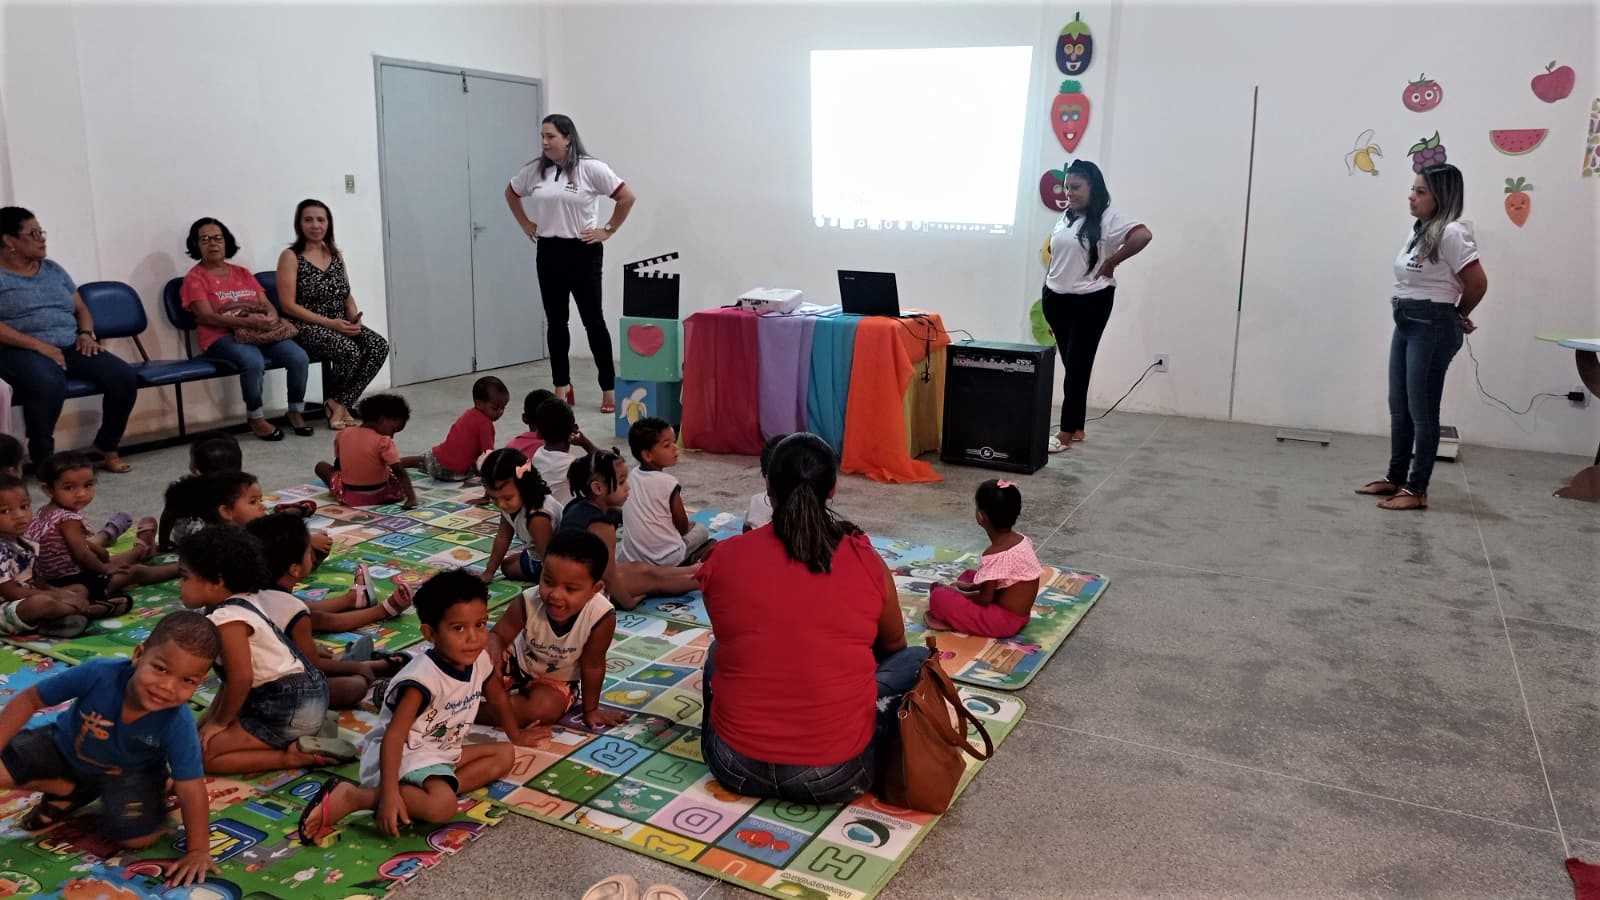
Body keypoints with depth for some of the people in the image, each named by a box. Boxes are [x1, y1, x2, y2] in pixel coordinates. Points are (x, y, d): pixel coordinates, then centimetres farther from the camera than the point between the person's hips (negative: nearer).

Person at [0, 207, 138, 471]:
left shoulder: (53, 269, 20)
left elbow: (81, 309, 23)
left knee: (124, 377, -19)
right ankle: (42, 460, -21)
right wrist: (39, 345, -20)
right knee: (49, 384, -40)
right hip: (22, 350, -6)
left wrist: (85, 334, 1)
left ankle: (106, 448, -2)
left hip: (70, 346, 6)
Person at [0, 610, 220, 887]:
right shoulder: (97, 674, -37)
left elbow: (191, 788, -30)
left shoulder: (179, 725, -36)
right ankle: (68, 790, 8)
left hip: (130, 772, -1)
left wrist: (198, 850, -29)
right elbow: (30, 700, -19)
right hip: (65, 747, 2)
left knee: (139, 837, -21)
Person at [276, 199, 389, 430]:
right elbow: (288, 305, -10)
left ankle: (338, 404, -14)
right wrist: (329, 323, -18)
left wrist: (355, 318, -5)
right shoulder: (291, 257, -3)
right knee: (349, 351, -33)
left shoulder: (335, 254, 15)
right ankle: (339, 406, -5)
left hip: (341, 325, 6)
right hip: (307, 327, -6)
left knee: (379, 346, -21)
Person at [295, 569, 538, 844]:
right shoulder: (423, 678, -26)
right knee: (443, 807, -32)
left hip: (442, 752, 9)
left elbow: (497, 696, 19)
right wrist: (388, 793, -37)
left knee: (505, 755, 4)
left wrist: (515, 734, 34)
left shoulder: (479, 660, -3)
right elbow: (394, 735, -30)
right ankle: (350, 797, -19)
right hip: (403, 754, -9)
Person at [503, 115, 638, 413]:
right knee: (555, 321, 9)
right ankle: (562, 388, 19)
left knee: (593, 321, 0)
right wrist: (526, 225, 14)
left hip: (583, 252, -5)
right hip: (549, 253, 5)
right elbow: (511, 194, 23)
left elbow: (627, 197, -10)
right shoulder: (534, 170, 5)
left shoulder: (590, 168, -9)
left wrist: (607, 231, -7)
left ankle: (609, 388, 7)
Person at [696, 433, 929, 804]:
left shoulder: (723, 558, -5)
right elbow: (894, 644, 15)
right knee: (917, 659, 18)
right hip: (835, 775, -2)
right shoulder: (866, 561, -6)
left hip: (736, 767, 3)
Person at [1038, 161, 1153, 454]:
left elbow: (1143, 235, -24)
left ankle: (1066, 433, 0)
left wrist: (1112, 262, -17)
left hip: (1091, 302, -7)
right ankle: (1077, 428, 19)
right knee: (1070, 365, 10)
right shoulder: (1065, 218, 13)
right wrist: (1047, 295, 15)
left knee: (1078, 367, -4)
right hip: (1057, 300, 7)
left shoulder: (1109, 217, -10)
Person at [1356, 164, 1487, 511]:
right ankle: (1395, 478, 26)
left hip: (1432, 328, -9)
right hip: (1405, 324, 9)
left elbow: (1477, 284, -14)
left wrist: (1458, 317, 3)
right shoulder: (1419, 231, 12)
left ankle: (1416, 489, 6)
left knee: (1422, 410, -2)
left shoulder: (1451, 233, -15)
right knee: (1399, 407, 14)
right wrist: (1455, 316, 10)